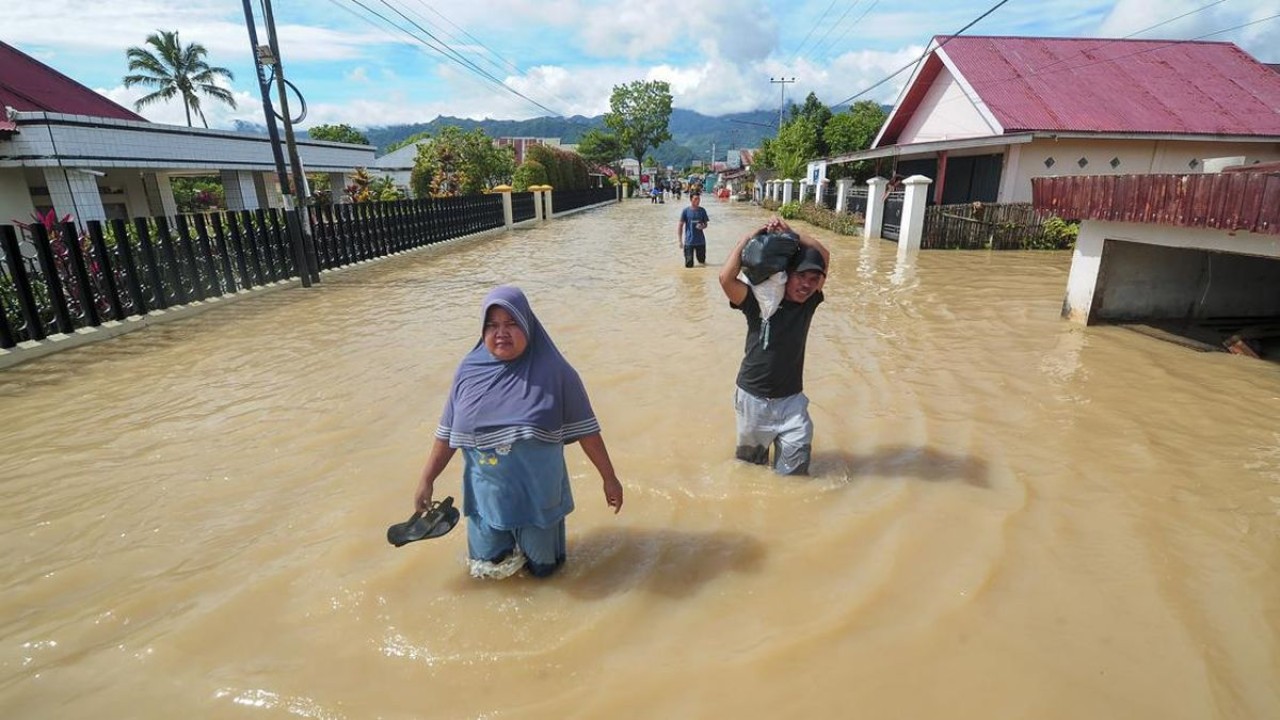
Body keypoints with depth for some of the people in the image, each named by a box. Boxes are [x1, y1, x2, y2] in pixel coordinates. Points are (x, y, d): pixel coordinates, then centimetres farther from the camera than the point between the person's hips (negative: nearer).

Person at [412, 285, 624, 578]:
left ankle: (536, 542, 49)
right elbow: (448, 433, 2)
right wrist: (427, 480, 5)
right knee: (488, 567, 21)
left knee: (541, 568, 18)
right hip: (487, 496, 2)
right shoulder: (469, 372, -7)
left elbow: (585, 430, -11)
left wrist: (609, 477, -8)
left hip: (538, 494, -2)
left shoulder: (554, 372, -16)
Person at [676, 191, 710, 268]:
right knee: (689, 265, 0)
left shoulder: (702, 210, 1)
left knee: (702, 262, 11)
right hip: (689, 241, -2)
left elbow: (705, 224, 10)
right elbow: (680, 225, -2)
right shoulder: (685, 211, -6)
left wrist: (702, 226, -15)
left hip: (701, 241, 2)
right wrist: (679, 240, -7)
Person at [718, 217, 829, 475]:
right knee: (750, 458, 19)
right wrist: (748, 239, -23)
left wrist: (790, 233, -11)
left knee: (796, 459, -8)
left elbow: (823, 255, -3)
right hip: (752, 397, -2)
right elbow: (726, 278, -30)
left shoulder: (809, 302, -3)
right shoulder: (759, 301, -14)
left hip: (791, 399, 2)